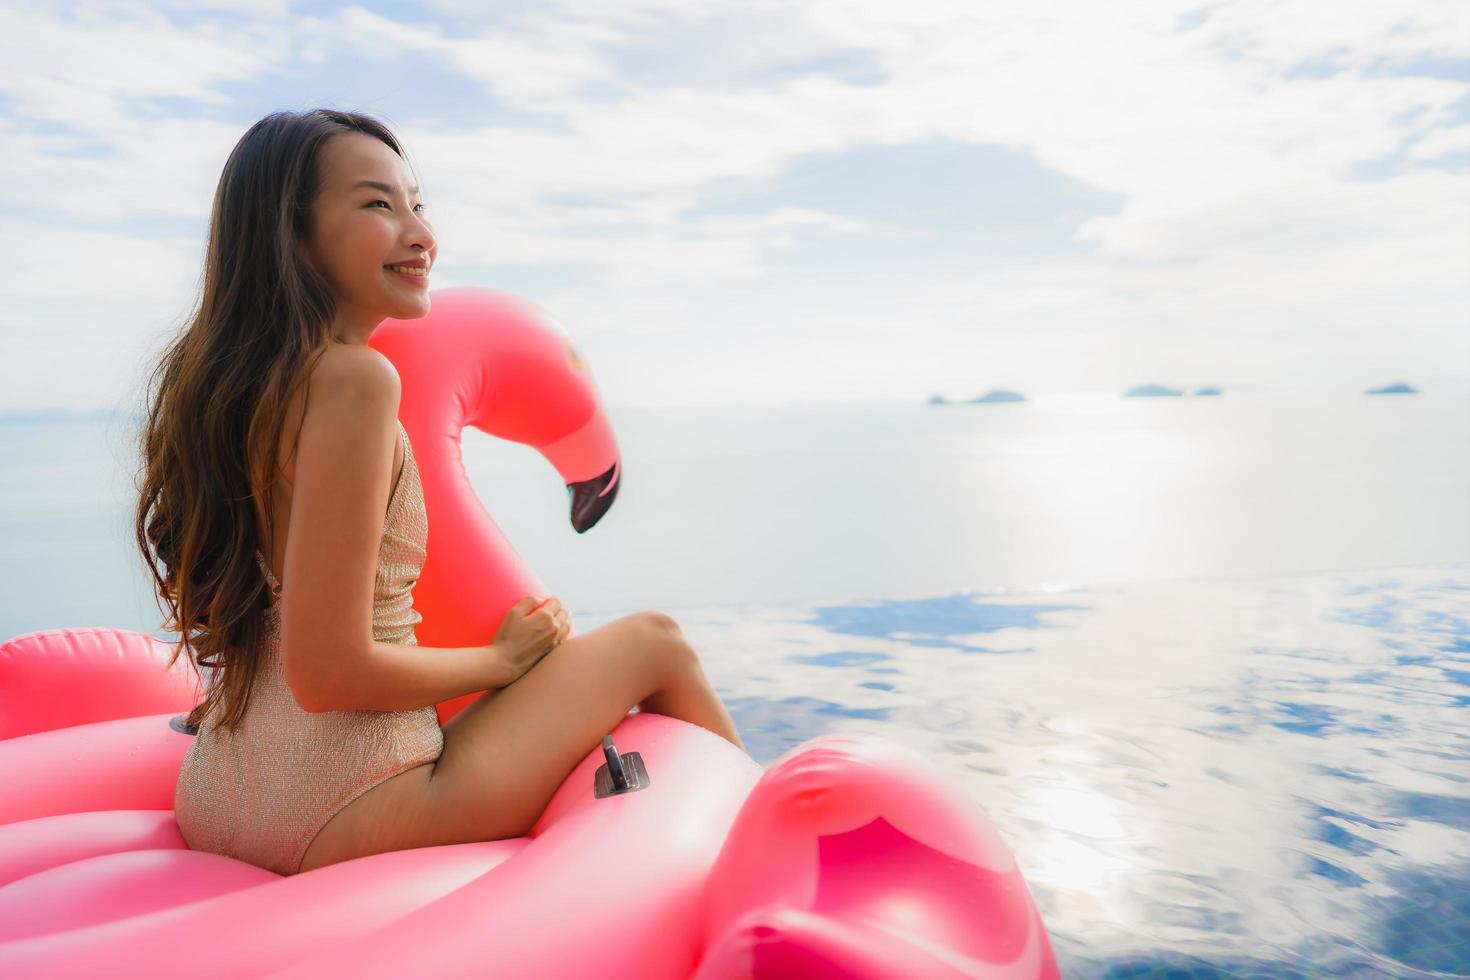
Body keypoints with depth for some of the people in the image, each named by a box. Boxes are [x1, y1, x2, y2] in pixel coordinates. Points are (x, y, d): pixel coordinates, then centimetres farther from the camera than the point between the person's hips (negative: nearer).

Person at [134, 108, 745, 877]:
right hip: (336, 812, -9)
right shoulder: (353, 378, -20)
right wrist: (503, 658, -7)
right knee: (654, 641, 6)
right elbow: (329, 670, -23)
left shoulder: (225, 377, 8)